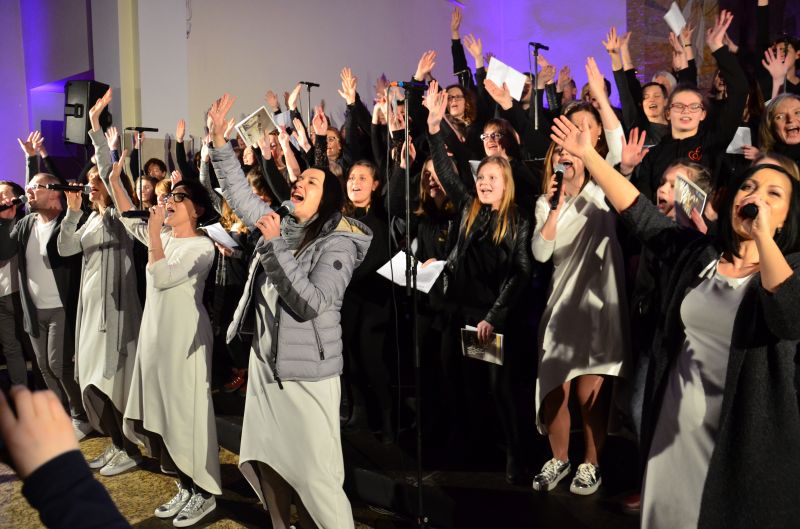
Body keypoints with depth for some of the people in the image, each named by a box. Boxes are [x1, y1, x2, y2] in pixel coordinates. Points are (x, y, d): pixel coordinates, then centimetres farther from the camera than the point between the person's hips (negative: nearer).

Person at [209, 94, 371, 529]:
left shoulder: (337, 243, -14)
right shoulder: (279, 225, 6)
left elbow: (312, 302, -24)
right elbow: (239, 194, 10)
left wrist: (275, 245, -25)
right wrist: (219, 139, 0)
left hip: (307, 372, -7)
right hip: (265, 363, 8)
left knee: (314, 474, -3)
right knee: (265, 461, 18)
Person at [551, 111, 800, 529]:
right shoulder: (697, 253, 0)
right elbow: (637, 211, 0)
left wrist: (763, 235, -28)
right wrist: (587, 154, -2)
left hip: (747, 433, -3)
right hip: (679, 420, 3)